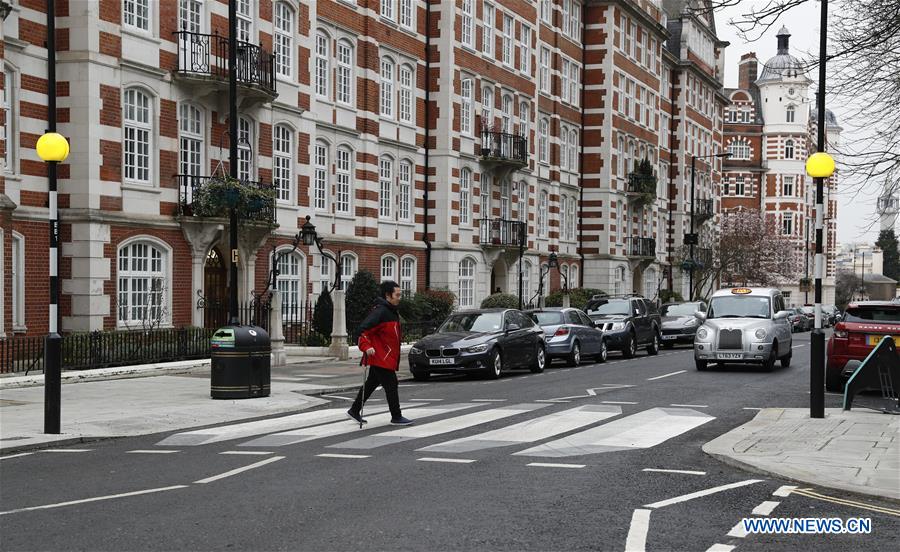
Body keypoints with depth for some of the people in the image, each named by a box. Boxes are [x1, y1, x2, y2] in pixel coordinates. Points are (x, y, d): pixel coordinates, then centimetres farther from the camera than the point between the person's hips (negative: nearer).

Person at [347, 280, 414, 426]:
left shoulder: (391, 311, 15)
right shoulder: (380, 311, -18)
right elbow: (363, 329, -23)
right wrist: (366, 347, -31)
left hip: (386, 357, 10)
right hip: (381, 358, -10)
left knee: (371, 384, 17)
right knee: (391, 385, -4)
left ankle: (354, 411, 26)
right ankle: (396, 417, 4)